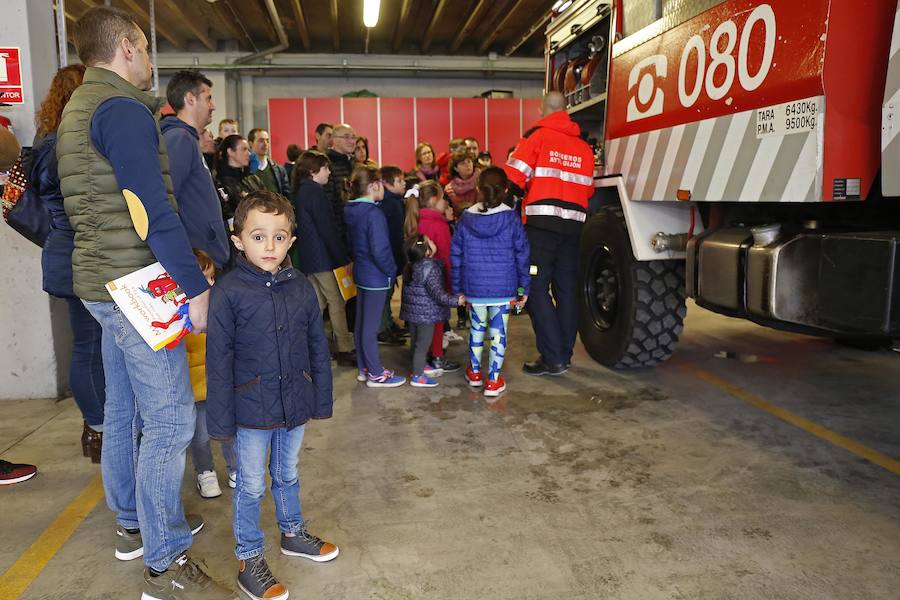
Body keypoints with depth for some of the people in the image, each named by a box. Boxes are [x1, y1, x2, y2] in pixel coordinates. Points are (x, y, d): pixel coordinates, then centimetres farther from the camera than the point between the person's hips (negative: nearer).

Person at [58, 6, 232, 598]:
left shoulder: (80, 107, 19)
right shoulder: (121, 108, -14)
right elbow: (152, 208, -22)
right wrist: (195, 285, -19)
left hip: (106, 281, 11)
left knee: (124, 407, 18)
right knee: (169, 420, -6)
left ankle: (133, 523, 33)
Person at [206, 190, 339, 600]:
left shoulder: (301, 288, -3)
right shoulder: (228, 292, -15)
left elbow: (317, 348, 4)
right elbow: (219, 361, -13)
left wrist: (322, 399, 6)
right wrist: (221, 420, -11)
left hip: (294, 405, 4)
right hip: (251, 410, -4)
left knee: (288, 475, 23)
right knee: (251, 486, 12)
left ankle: (292, 533, 46)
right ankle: (249, 560, 30)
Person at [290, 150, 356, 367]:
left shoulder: (300, 191, 14)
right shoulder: (314, 191, -15)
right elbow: (327, 229, -19)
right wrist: (343, 259, -16)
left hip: (308, 257, 9)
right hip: (323, 257, -9)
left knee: (317, 302, 14)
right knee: (337, 301, -3)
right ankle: (345, 350, 2)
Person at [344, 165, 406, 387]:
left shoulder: (351, 211, 5)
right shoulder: (373, 214, -21)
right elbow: (380, 251, -24)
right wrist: (391, 271, -11)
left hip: (361, 273, 9)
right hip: (376, 277, -9)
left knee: (361, 323, 16)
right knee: (371, 326, 0)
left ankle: (364, 368, 29)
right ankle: (376, 374, 12)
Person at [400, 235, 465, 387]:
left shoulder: (411, 266, 3)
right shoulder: (431, 269, -23)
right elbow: (437, 292, -26)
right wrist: (455, 300, -23)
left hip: (412, 311, 8)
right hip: (425, 313, -8)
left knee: (415, 341, 21)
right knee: (423, 344, 2)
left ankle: (418, 367, 37)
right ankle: (417, 376, 9)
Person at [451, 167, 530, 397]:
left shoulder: (466, 218, 0)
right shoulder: (511, 218, -6)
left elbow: (456, 255, 3)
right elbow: (522, 255, -4)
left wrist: (457, 287, 12)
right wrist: (524, 287, 4)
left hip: (474, 288, 2)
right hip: (503, 288, -2)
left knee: (476, 328, 18)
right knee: (498, 332, 6)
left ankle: (474, 373, 31)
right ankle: (493, 381, 10)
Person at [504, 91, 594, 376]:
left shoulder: (537, 135, 0)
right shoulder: (584, 145, 16)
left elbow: (513, 178, -6)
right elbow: (588, 189, 18)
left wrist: (526, 193, 13)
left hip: (541, 222, -6)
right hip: (573, 224, 6)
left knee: (537, 288, -4)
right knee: (566, 289, 11)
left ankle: (552, 358, -8)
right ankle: (564, 355, 17)